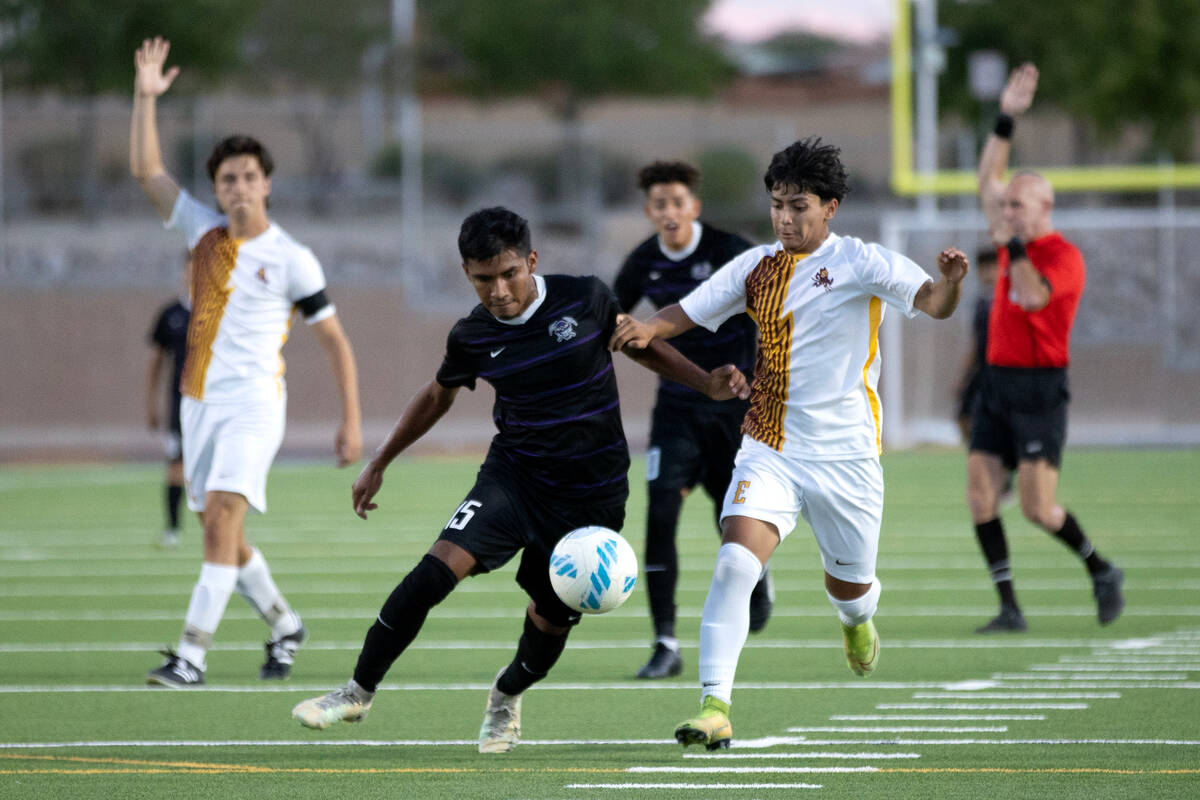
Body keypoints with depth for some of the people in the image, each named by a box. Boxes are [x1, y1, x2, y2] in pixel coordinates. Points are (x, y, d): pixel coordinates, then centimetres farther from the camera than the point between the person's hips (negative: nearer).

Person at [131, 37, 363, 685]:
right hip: (200, 401, 6)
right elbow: (146, 170, 10)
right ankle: (283, 624, 32)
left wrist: (352, 422, -5)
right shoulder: (203, 232, 9)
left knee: (221, 519, -19)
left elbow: (335, 341, -1)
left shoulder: (291, 260, -4)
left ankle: (192, 655, -23)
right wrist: (145, 97, 0)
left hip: (253, 405, -6)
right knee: (219, 532, 10)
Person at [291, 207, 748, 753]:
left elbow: (637, 342, 9)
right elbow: (437, 397, 14)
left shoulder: (585, 298, -11)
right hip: (514, 476, 0)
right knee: (438, 567, -20)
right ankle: (358, 692, -9)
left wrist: (707, 384, 0)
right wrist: (378, 465, 18)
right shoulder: (472, 337, -6)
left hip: (593, 494, 0)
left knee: (552, 619, 5)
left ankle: (506, 698, 39)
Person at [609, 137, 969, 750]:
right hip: (769, 451, 2)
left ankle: (858, 620, 53)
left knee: (848, 588, 13)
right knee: (734, 562, -21)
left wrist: (950, 282, -41)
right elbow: (684, 314, 9)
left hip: (844, 456, -2)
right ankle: (715, 707, -22)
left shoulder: (861, 263, -7)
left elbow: (933, 304, -18)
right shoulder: (756, 268, 5)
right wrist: (646, 329, -13)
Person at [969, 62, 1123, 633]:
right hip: (997, 382, 8)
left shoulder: (1062, 256, -11)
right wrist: (1006, 119, 12)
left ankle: (1101, 572, 13)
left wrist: (1013, 246, -25)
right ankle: (1009, 609, -1)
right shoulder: (1016, 241, 12)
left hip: (1040, 387, -8)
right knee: (980, 497, -3)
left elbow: (1032, 296, -29)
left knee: (1038, 507, -11)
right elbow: (989, 179, 19)